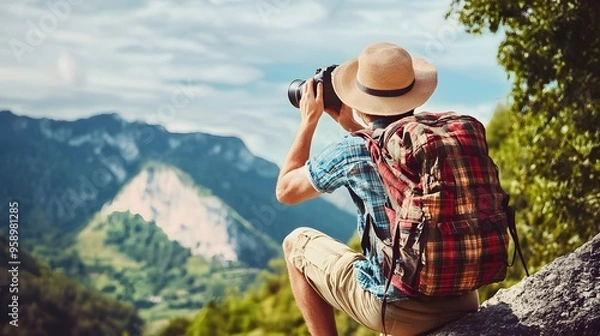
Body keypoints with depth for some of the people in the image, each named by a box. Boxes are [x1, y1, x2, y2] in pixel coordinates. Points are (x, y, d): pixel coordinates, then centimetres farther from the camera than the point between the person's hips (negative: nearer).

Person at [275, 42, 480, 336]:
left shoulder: (351, 152, -15)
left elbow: (285, 190, 4)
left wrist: (309, 121, 11)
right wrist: (352, 127, 20)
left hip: (397, 311, -5)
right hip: (463, 301, 5)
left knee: (297, 243, 16)